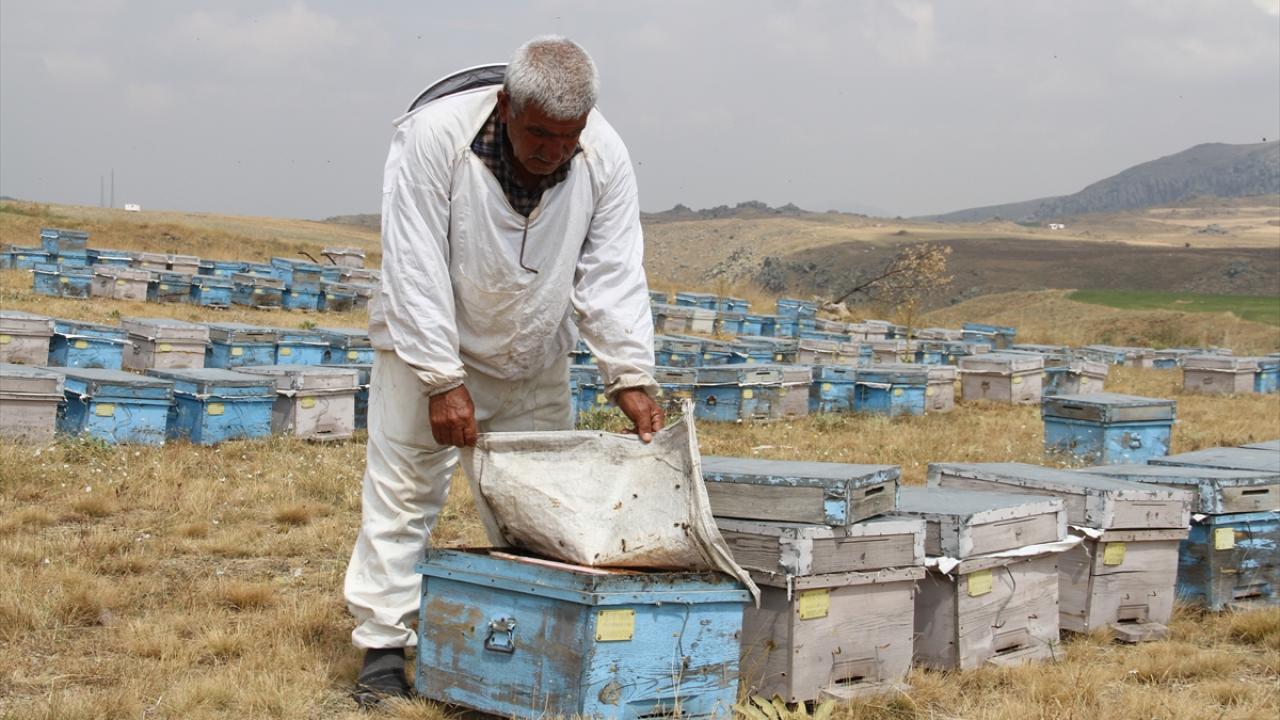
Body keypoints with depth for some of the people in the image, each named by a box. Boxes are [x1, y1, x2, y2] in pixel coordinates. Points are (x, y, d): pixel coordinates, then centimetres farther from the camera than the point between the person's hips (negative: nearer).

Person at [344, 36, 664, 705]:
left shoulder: (604, 157, -16)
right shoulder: (434, 136, -27)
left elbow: (612, 275, -13)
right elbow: (415, 270, -26)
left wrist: (631, 378, -21)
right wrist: (443, 382, -28)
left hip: (535, 360, 4)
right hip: (430, 346, -3)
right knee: (403, 492, -5)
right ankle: (383, 646, 3)